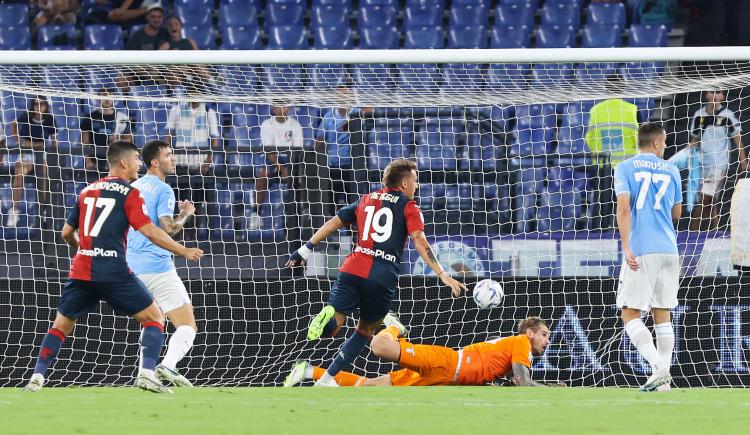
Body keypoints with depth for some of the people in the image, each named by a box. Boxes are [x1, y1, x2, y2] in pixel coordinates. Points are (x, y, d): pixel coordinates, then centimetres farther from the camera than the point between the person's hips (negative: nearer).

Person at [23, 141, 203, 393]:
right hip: (113, 273, -5)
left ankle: (37, 377, 7)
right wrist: (184, 252, -2)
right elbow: (150, 232, -9)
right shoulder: (129, 193, -1)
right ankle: (147, 374, -11)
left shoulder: (86, 191, 17)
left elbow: (66, 233, 21)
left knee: (61, 325, 17)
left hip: (80, 271, 5)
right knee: (154, 318, 5)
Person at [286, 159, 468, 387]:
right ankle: (326, 379, 10)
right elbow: (420, 243, -5)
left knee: (331, 329, -1)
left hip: (353, 271, 2)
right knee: (366, 331, 17)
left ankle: (327, 317, -37)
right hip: (383, 279, -2)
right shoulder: (408, 207, 7)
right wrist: (443, 275, -10)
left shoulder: (366, 200, 21)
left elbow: (334, 223, 21)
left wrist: (307, 249, 26)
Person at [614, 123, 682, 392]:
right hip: (668, 250, 4)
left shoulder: (625, 168, 2)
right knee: (662, 314, 9)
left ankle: (659, 367, -21)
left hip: (641, 251, -4)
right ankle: (663, 378, 3)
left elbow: (623, 208, -10)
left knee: (630, 314, -3)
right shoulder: (671, 171, 12)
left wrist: (626, 247, -13)